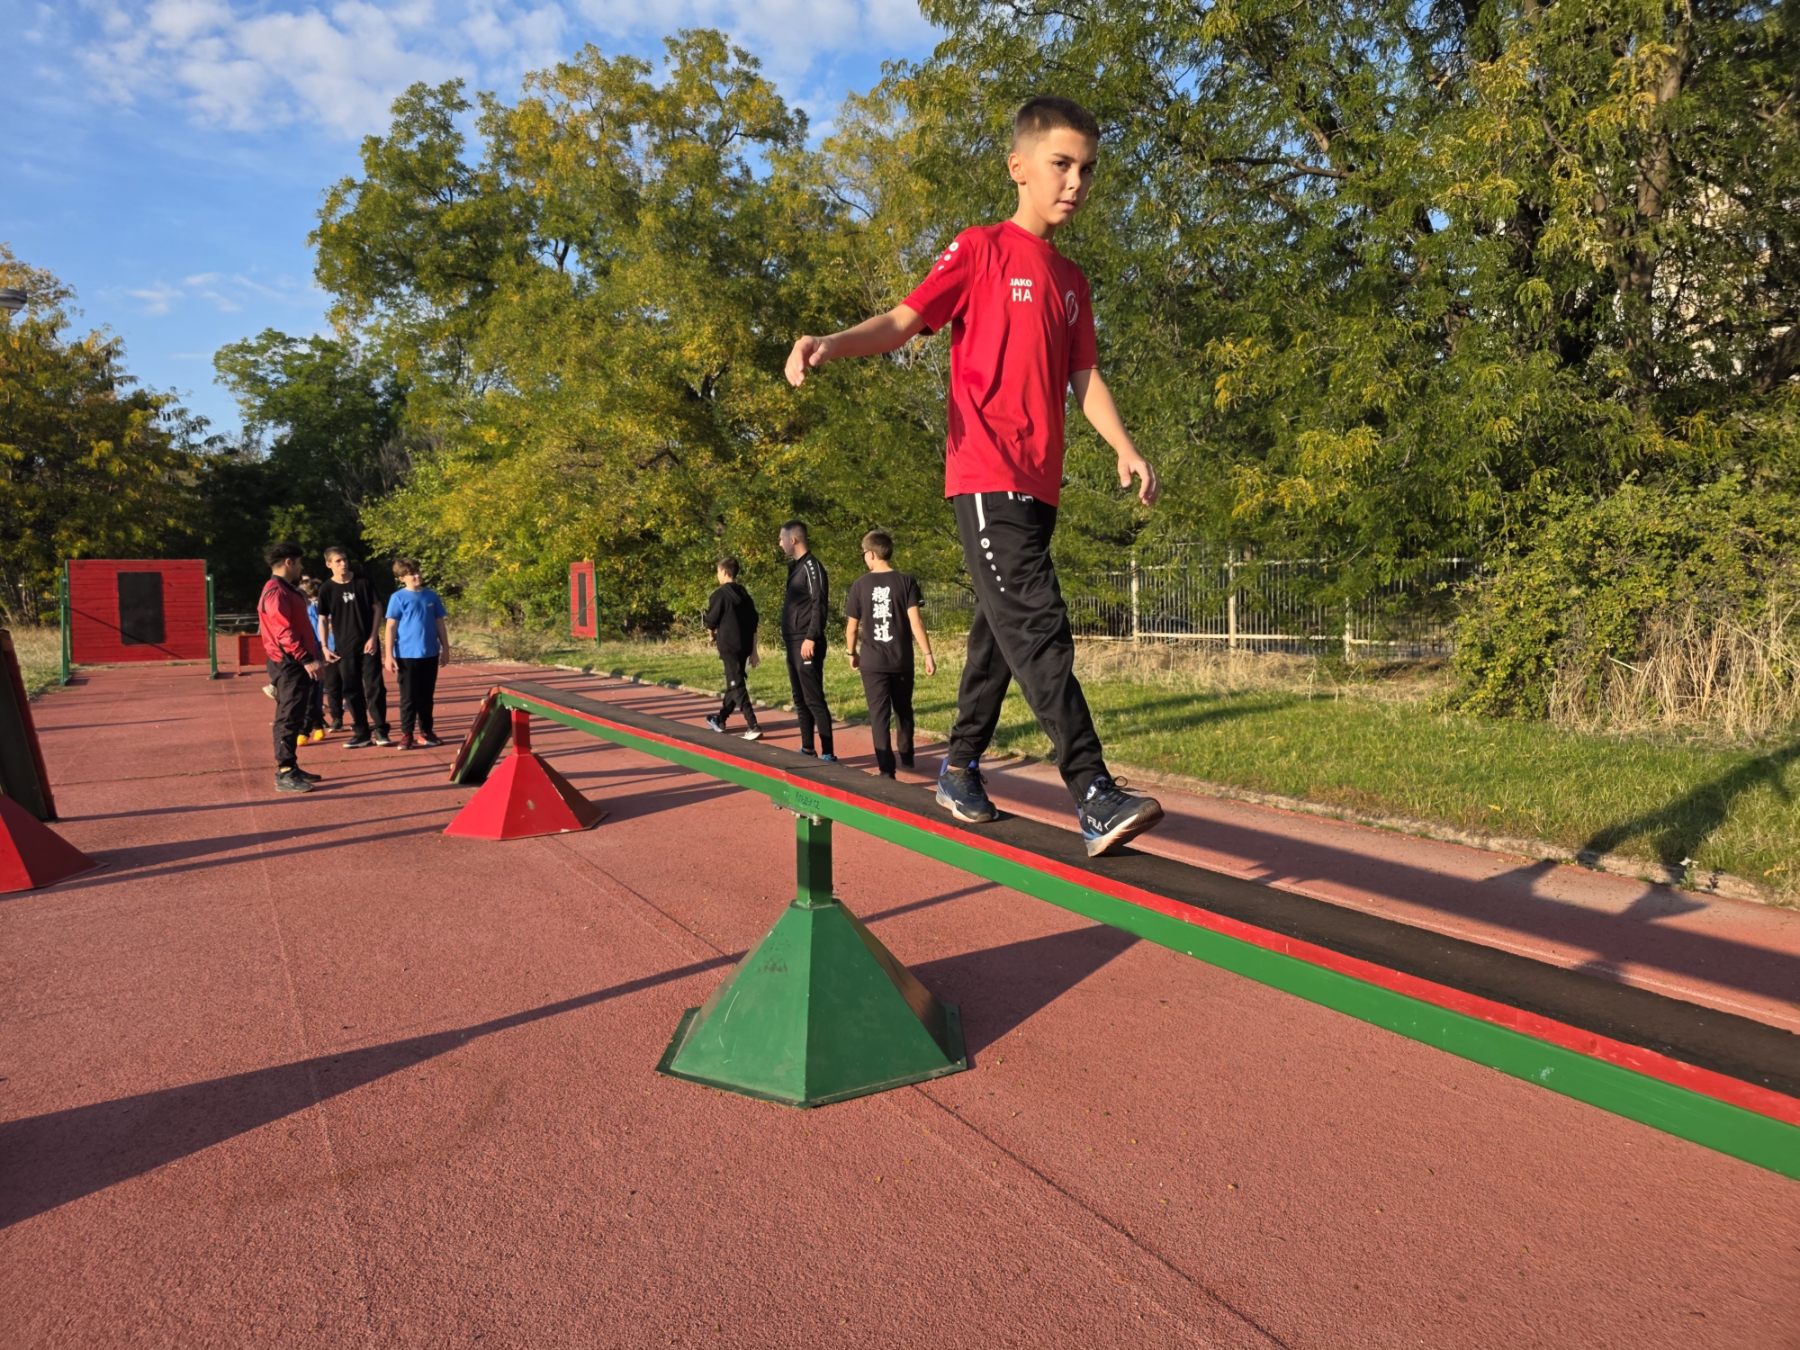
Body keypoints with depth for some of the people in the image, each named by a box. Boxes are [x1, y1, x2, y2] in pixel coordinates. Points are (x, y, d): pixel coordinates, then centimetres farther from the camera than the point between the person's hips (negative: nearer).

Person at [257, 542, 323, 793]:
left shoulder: (286, 590, 18)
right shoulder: (276, 592, -15)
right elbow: (283, 632, -23)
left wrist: (307, 658, 21)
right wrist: (306, 659, -25)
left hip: (296, 664, 10)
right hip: (289, 665, -10)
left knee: (293, 718, 14)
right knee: (289, 718, -9)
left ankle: (291, 768, 20)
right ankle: (284, 774, -7)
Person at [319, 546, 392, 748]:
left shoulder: (363, 582, 0)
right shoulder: (326, 589, 1)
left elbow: (376, 609, 1)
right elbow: (324, 619, 6)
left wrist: (373, 637, -7)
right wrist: (325, 647, -1)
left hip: (368, 644, -1)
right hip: (344, 647, 1)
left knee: (375, 687, -4)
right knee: (351, 690, 4)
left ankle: (380, 730, 1)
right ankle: (361, 733, 12)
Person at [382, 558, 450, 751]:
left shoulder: (431, 595, 6)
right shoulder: (398, 598, -4)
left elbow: (440, 624, 12)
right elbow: (391, 627, -5)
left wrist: (445, 649, 11)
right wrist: (389, 655, -10)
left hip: (430, 654, 3)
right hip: (407, 655, -3)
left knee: (427, 697, 11)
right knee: (409, 698, 1)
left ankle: (426, 732, 21)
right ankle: (406, 735, 9)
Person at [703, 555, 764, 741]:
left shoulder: (720, 594, -9)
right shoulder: (745, 594, 11)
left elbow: (711, 623, -6)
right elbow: (753, 625, 12)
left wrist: (713, 636, 17)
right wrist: (754, 651, 17)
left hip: (729, 646, -7)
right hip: (745, 646, 7)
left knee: (737, 685, -6)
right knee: (733, 683, 18)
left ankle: (753, 727, -14)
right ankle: (720, 719, 33)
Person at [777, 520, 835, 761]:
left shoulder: (812, 566, -12)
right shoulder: (795, 566, 16)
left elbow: (819, 605, -18)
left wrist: (811, 638, -23)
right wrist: (789, 638, 15)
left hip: (806, 644, -10)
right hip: (793, 643, 10)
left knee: (814, 700, -8)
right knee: (800, 699, 13)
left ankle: (827, 753, -5)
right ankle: (807, 748, 21)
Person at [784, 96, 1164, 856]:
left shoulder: (1071, 281, 19)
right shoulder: (981, 251, 1)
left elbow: (1083, 377, 17)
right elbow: (905, 320, -7)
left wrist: (1124, 449, 1)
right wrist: (832, 344, -26)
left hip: (1039, 484, 8)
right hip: (986, 478, -7)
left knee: (1000, 632, 13)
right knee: (1039, 630, -15)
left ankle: (959, 770, 27)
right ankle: (1095, 798, -17)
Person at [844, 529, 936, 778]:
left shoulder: (860, 585, -3)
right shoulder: (906, 581, -4)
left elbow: (852, 627, 1)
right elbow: (915, 621, -11)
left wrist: (852, 653, 17)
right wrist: (928, 654, -6)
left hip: (872, 661, -1)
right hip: (902, 660, 1)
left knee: (879, 714, 1)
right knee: (903, 709, 20)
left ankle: (886, 769, -6)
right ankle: (905, 755, 34)